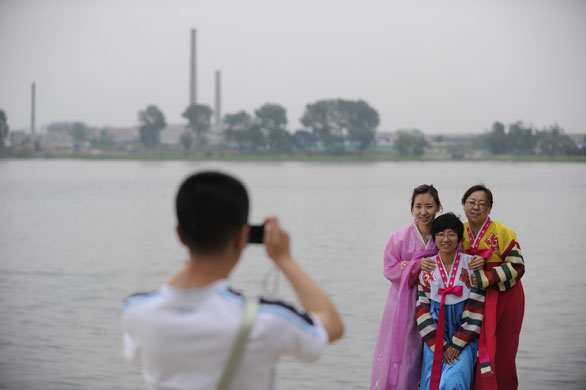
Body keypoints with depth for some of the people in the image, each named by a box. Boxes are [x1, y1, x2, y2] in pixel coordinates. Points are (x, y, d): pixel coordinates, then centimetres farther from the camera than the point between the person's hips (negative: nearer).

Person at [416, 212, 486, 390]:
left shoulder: (471, 264, -3)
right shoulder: (426, 268, 2)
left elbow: (476, 305, -6)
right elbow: (422, 307, 1)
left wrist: (457, 344, -10)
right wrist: (440, 345, -8)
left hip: (464, 332, -2)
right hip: (435, 334, 2)